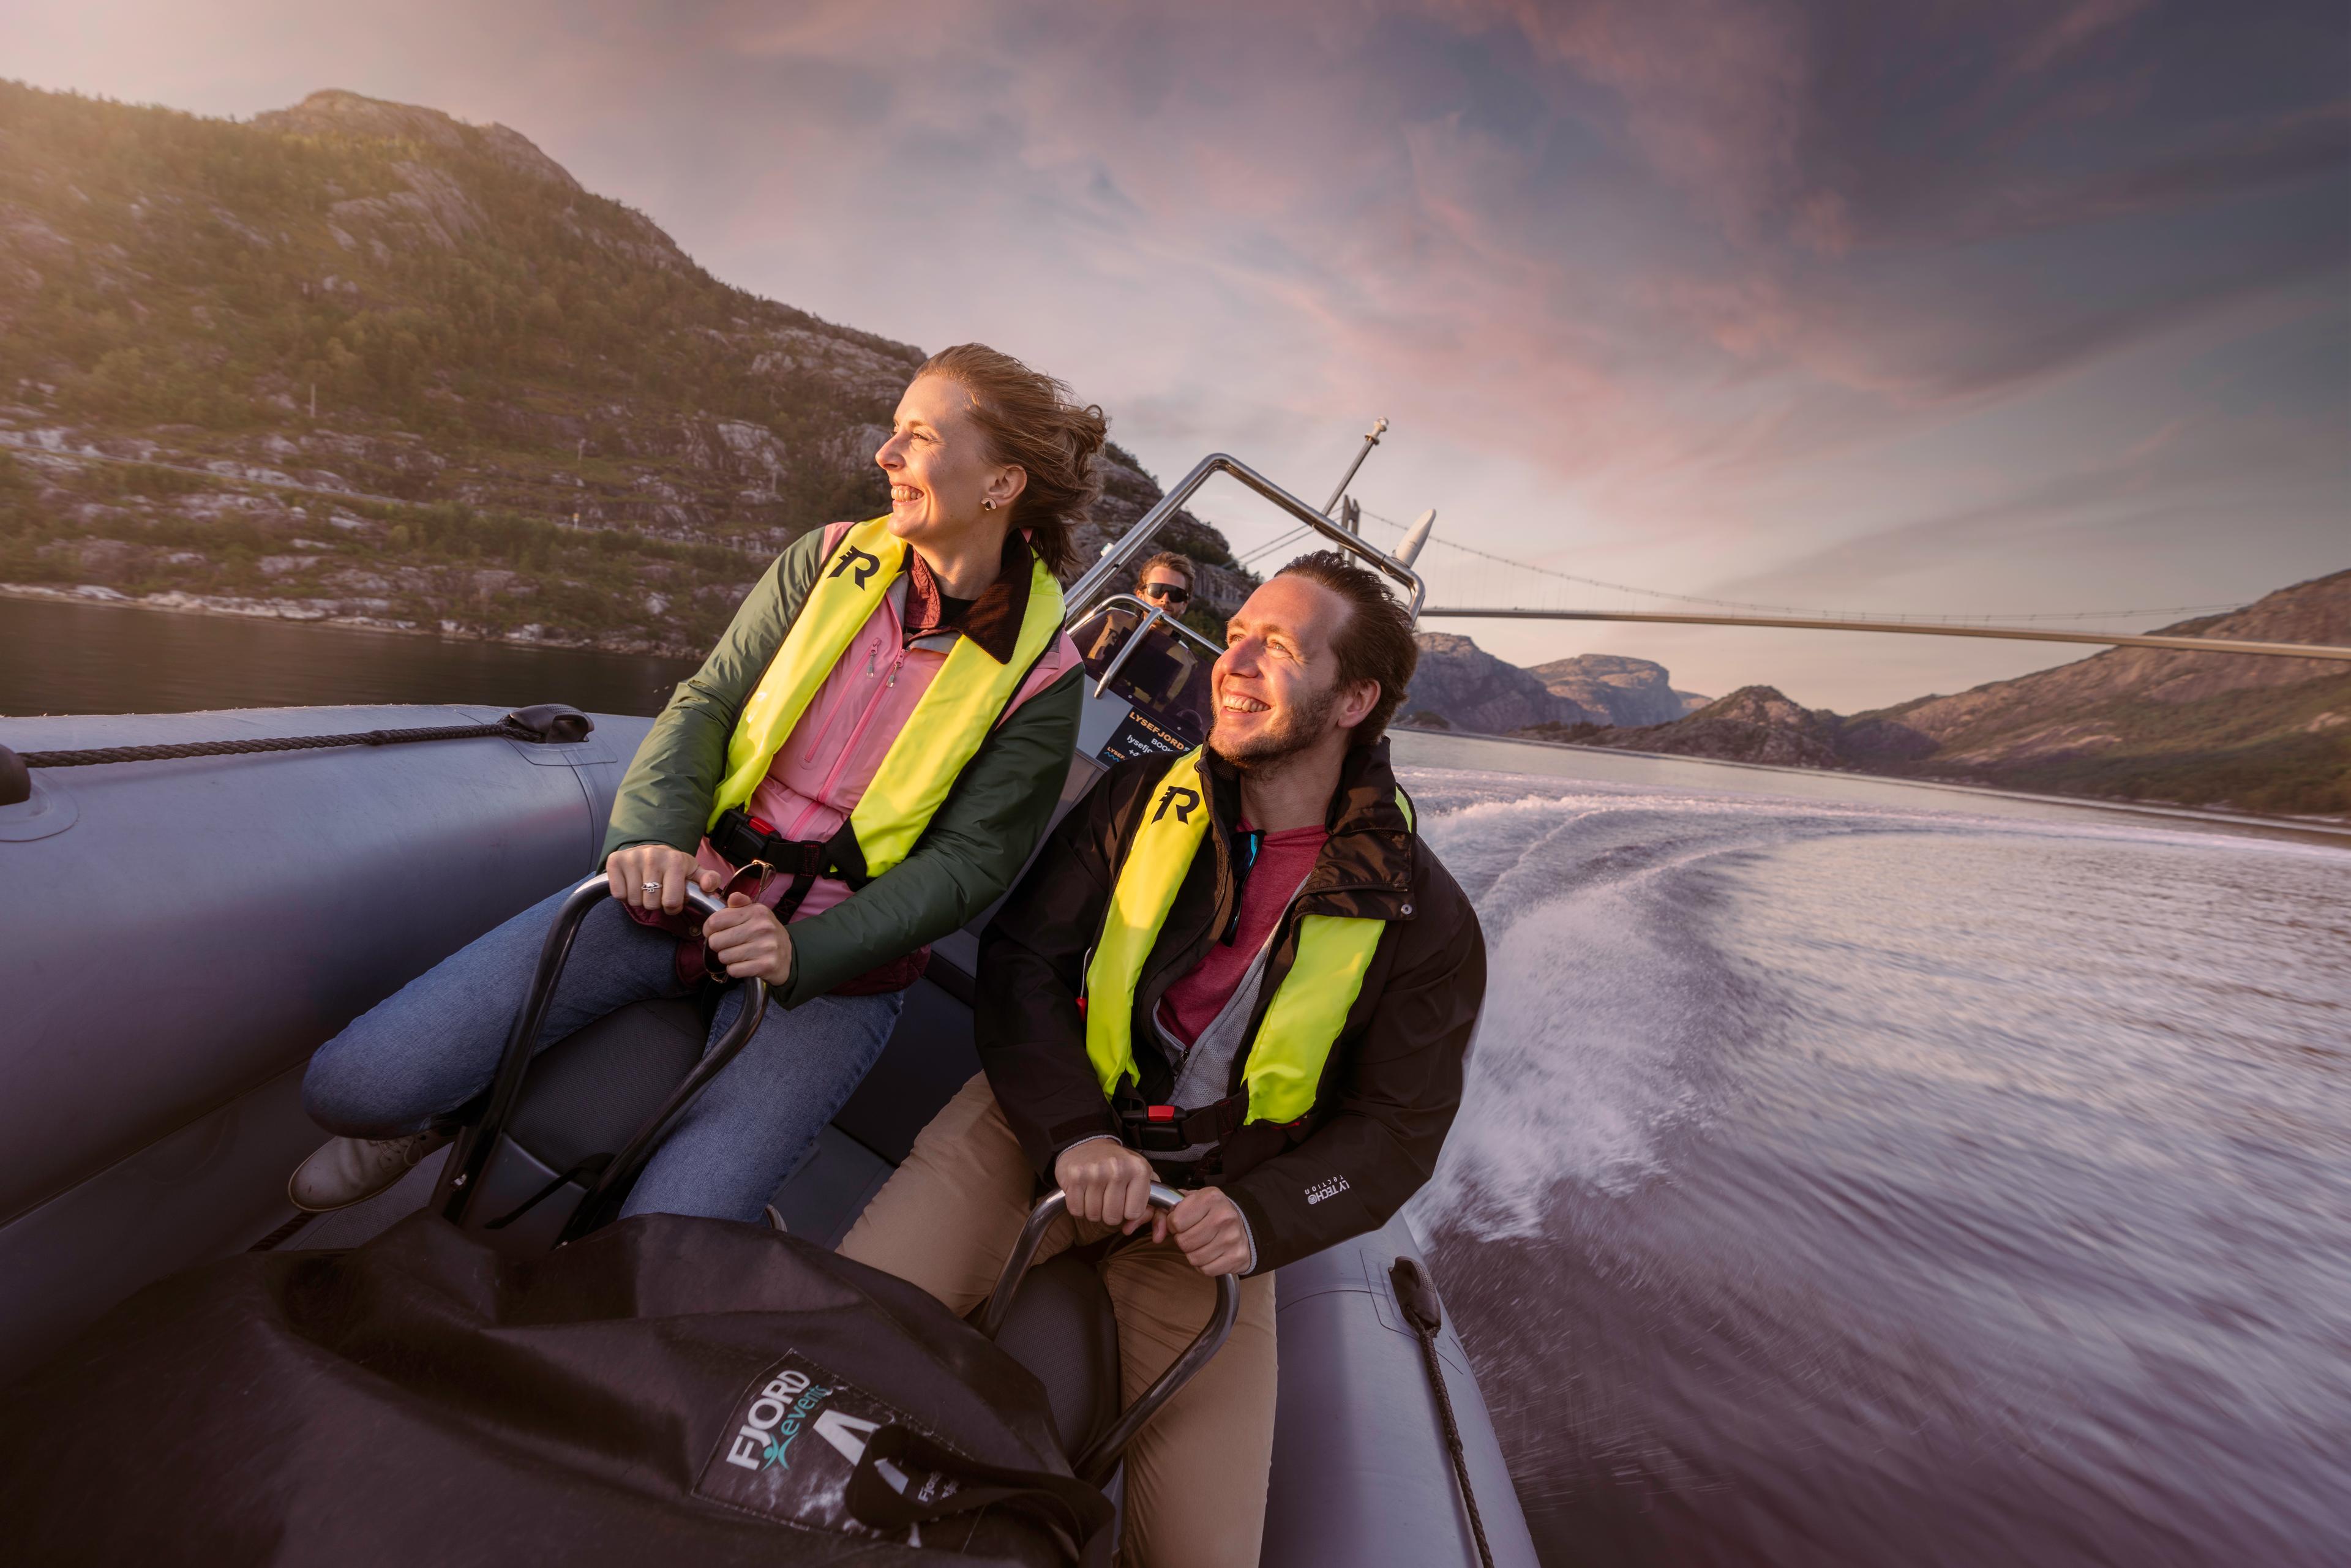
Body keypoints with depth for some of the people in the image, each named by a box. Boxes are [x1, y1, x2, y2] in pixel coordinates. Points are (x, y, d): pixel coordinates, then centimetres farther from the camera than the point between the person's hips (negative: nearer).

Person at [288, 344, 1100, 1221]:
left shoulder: (1041, 678, -11)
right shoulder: (828, 561, 1)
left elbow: (967, 863, -12)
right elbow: (705, 703, 0)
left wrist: (802, 952, -22)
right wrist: (654, 832, -18)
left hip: (832, 962, -3)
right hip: (688, 890, 4)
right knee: (350, 1085, -5)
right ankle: (459, 1113, 31)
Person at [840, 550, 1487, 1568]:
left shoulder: (1422, 918, -8)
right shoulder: (1140, 798, -4)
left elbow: (1398, 1130, -3)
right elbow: (1019, 957, -6)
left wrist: (1259, 1217, -19)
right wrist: (1070, 1135, -20)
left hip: (1209, 1205, 0)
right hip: (1039, 1130, 1)